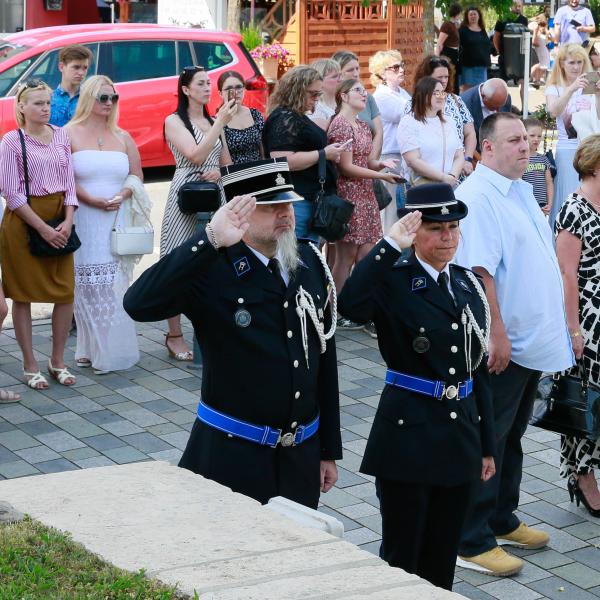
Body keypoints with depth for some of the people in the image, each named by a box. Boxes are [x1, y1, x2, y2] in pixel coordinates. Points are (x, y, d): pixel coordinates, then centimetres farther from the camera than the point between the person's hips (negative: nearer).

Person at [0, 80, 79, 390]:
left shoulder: (61, 136, 8)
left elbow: (69, 183, 10)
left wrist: (67, 221, -5)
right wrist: (42, 228, -14)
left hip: (59, 220, 5)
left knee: (65, 293, 3)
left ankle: (57, 360, 18)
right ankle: (30, 365, 11)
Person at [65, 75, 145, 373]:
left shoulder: (122, 138, 13)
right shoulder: (70, 134, 1)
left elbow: (137, 176, 14)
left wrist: (122, 196, -6)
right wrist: (92, 200, -17)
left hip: (117, 220, 3)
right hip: (84, 220, -3)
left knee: (115, 284, 0)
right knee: (88, 284, -3)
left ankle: (114, 348, 5)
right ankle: (90, 350, 4)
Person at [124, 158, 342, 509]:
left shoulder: (310, 261, 5)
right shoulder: (212, 269, -13)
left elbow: (325, 360, 11)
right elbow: (139, 305, -31)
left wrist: (329, 450, 14)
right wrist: (210, 241, -36)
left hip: (302, 455, 5)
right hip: (232, 454, -5)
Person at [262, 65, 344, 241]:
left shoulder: (296, 117, 20)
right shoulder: (284, 119, -13)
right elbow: (283, 161, -24)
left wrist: (330, 152, 22)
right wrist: (324, 154, -17)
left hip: (311, 199, 11)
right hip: (298, 202, -11)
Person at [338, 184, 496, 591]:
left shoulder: (469, 284, 9)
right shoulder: (393, 281, -9)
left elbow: (479, 369, 14)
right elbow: (350, 304, -33)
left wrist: (487, 446, 15)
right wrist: (390, 246, -28)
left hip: (461, 433, 5)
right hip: (408, 435, -5)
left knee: (443, 557, 13)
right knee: (401, 556, 4)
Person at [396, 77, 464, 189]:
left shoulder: (448, 124, 19)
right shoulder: (409, 123, 0)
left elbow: (459, 156, 15)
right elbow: (412, 161, -10)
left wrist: (453, 176, -6)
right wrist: (443, 178, -11)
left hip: (452, 185, 5)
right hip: (422, 186, -5)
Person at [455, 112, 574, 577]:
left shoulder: (522, 191, 12)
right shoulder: (478, 196, -17)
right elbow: (480, 270, -23)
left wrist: (554, 328, 17)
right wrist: (498, 335, -25)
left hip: (533, 341, 9)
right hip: (501, 346, -9)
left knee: (511, 437, 19)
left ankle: (502, 521, 32)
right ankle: (472, 543, 7)